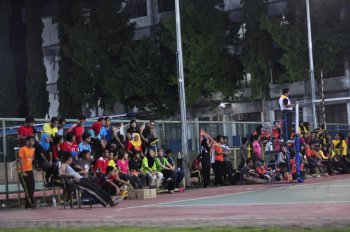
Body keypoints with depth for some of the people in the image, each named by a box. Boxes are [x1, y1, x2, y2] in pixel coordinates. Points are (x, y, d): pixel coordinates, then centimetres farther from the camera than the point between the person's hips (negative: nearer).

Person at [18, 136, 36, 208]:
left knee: (32, 187, 5)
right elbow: (20, 161, -15)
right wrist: (23, 172, -19)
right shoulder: (23, 149, -11)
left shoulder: (33, 149, 10)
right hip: (23, 172, -7)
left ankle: (28, 204, 13)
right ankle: (31, 203, -2)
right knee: (27, 189, -6)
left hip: (30, 171, 7)